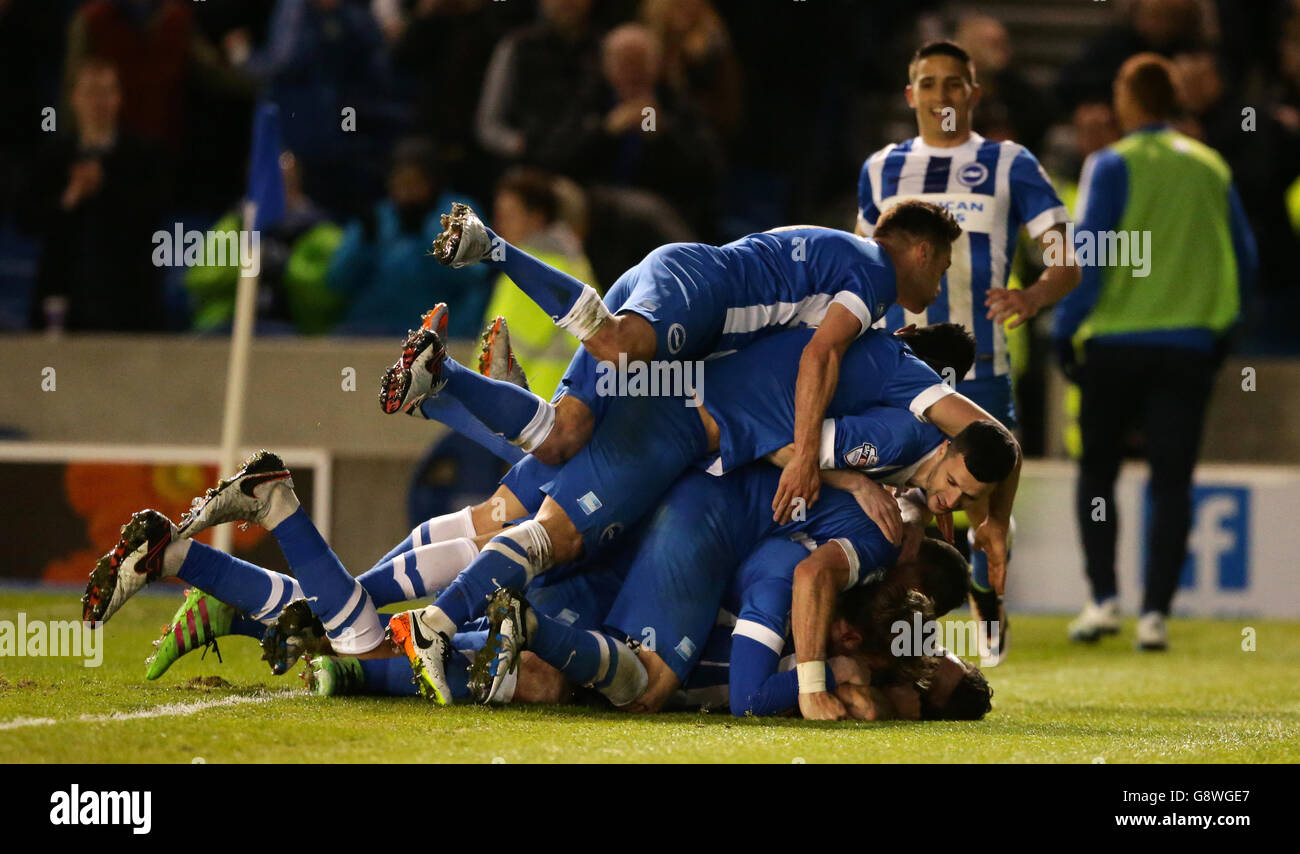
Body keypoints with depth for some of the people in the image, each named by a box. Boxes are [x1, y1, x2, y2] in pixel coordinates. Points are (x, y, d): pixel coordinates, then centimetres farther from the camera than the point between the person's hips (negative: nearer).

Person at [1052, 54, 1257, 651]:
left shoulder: (1113, 165, -5)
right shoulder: (1212, 169, 8)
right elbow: (1244, 261, 12)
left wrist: (1064, 330, -4)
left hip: (1117, 340, -2)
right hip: (1190, 347, 2)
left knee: (1097, 472, 10)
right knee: (1172, 483, 2)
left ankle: (1104, 598, -1)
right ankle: (1155, 611, -6)